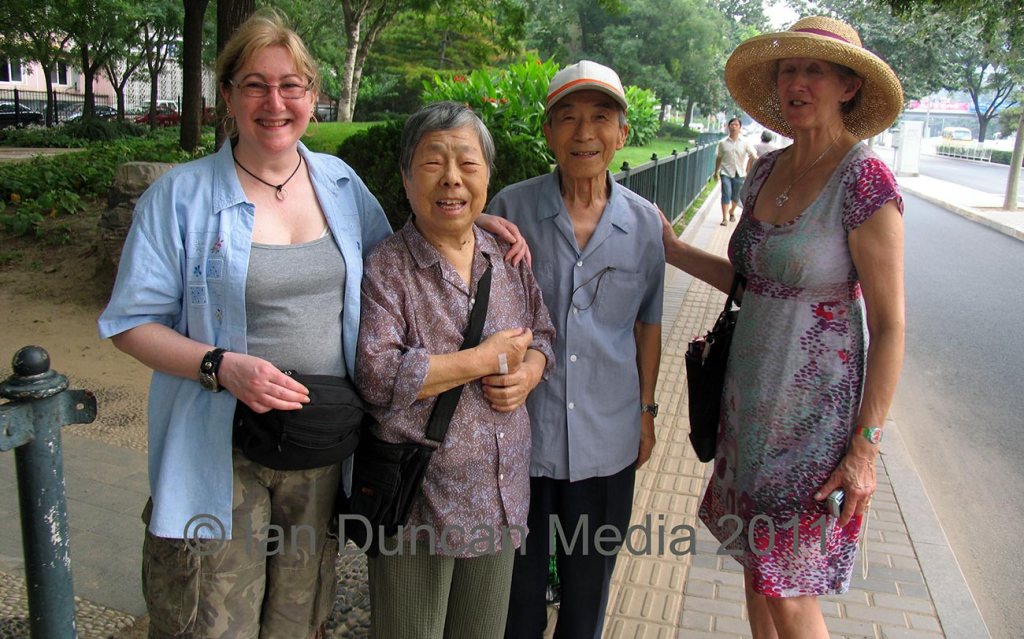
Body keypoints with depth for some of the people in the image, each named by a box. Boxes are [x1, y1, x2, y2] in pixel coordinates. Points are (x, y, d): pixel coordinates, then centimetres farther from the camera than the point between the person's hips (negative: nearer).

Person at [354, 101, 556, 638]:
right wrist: (487, 358, -19)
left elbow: (543, 335, 14)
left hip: (501, 495, 5)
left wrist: (528, 373, -9)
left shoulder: (509, 258, 5)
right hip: (416, 505, -5)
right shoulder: (385, 268, -13)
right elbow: (378, 376, -23)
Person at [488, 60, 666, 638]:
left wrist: (646, 410, 11)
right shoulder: (511, 209, -8)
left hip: (608, 439, 2)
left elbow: (648, 324, 9)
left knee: (590, 582, 19)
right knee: (518, 582, 14)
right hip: (520, 432, -1)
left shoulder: (644, 222, -1)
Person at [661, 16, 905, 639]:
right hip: (753, 399, 7)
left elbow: (889, 323, -15)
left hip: (816, 410, -7)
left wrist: (866, 446, -15)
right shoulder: (767, 172, 5)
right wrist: (671, 249, 6)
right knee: (758, 561, 19)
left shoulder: (866, 180, -16)